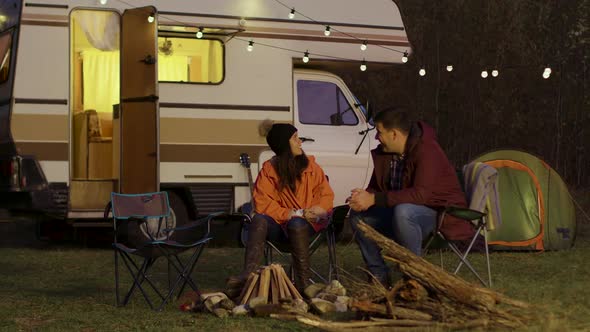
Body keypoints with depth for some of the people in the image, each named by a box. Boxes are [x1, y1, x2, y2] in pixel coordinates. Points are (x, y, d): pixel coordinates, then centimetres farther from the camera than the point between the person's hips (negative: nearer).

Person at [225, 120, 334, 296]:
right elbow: (262, 203, -5)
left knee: (296, 224, -36)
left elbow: (326, 195, 7)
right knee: (259, 221, -31)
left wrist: (318, 209, -15)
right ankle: (248, 275, -43)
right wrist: (288, 214, -18)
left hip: (309, 223, 0)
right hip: (281, 225, 0)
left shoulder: (310, 166, 10)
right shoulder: (269, 169, 3)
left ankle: (303, 282, -33)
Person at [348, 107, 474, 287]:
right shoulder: (384, 153, 2)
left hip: (439, 212, -8)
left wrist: (375, 199, -34)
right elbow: (375, 187, 12)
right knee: (358, 215, -7)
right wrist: (364, 196, -15)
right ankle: (379, 277, -1)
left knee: (402, 212, -38)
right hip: (403, 211, 8)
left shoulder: (427, 151, -23)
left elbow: (420, 194, -34)